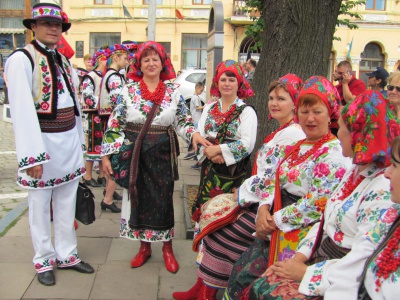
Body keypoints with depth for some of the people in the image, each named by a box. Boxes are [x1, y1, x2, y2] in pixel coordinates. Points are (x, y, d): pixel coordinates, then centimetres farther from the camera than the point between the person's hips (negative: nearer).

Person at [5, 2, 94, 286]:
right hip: (42, 140, -6)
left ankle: (67, 255, 28)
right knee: (40, 205, 8)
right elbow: (22, 111, -18)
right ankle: (44, 260, 24)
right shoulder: (21, 59, -10)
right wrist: (32, 155, -22)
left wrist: (80, 143, 12)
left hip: (69, 141, 6)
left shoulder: (65, 61, 12)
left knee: (67, 203, 14)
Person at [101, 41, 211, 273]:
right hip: (134, 153, 0)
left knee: (164, 199, 5)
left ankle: (167, 248, 23)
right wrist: (107, 154, -3)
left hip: (162, 154, 0)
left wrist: (194, 134, -14)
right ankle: (144, 247, 26)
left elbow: (183, 121, 7)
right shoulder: (128, 90, 0)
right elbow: (115, 124, 0)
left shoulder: (174, 92, 3)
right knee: (138, 198, 8)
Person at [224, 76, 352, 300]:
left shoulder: (333, 154, -15)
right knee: (238, 271, 2)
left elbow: (319, 203, -22)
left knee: (247, 277, -8)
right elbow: (273, 178, 12)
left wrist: (276, 220, -16)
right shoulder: (297, 146, 11)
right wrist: (264, 208, -6)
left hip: (300, 234, -7)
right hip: (275, 228, 7)